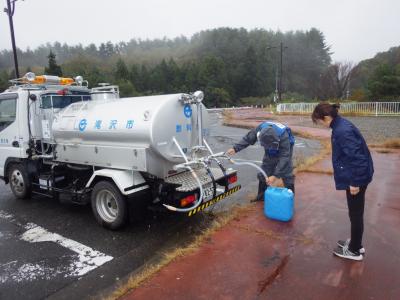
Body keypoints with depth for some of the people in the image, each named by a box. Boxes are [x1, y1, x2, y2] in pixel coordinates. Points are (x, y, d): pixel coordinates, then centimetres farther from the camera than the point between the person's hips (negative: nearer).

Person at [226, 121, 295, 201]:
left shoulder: (284, 136, -42)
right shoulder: (260, 128, -32)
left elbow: (284, 158, -41)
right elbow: (248, 138, -17)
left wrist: (275, 176, -45)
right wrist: (235, 148, -27)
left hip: (285, 150, -4)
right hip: (270, 153, 4)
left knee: (287, 174, -8)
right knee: (263, 173, 3)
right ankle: (261, 196, 17)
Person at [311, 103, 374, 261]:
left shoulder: (342, 131, -26)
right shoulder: (341, 125, 6)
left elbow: (356, 157, -27)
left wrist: (355, 182, -21)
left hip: (357, 178, -10)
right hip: (356, 176, 10)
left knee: (355, 214, 6)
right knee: (355, 212, 22)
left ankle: (354, 250, 23)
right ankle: (355, 242, 39)